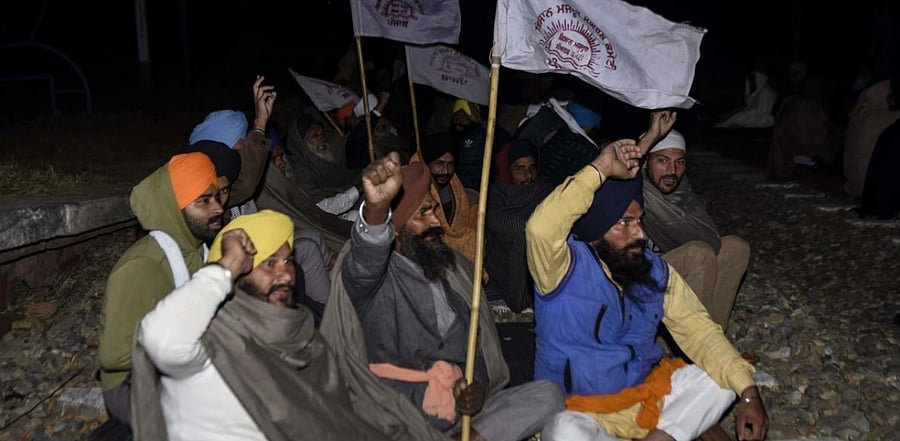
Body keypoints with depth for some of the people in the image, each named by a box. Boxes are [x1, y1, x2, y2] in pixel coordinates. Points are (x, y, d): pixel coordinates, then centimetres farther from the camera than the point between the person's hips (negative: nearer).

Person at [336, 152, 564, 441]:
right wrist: (375, 207, -54)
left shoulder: (455, 267, 16)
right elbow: (367, 257, -31)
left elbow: (478, 338, 17)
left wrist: (479, 384, -5)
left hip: (463, 408, 6)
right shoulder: (373, 270, -5)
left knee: (548, 395, -13)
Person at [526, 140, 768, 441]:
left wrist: (749, 393, -12)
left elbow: (698, 330, -1)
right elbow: (541, 229, -40)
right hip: (579, 409, -5)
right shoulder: (565, 267, -18)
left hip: (648, 395, 5)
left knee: (723, 379, -6)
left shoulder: (656, 271, 0)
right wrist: (600, 169, -34)